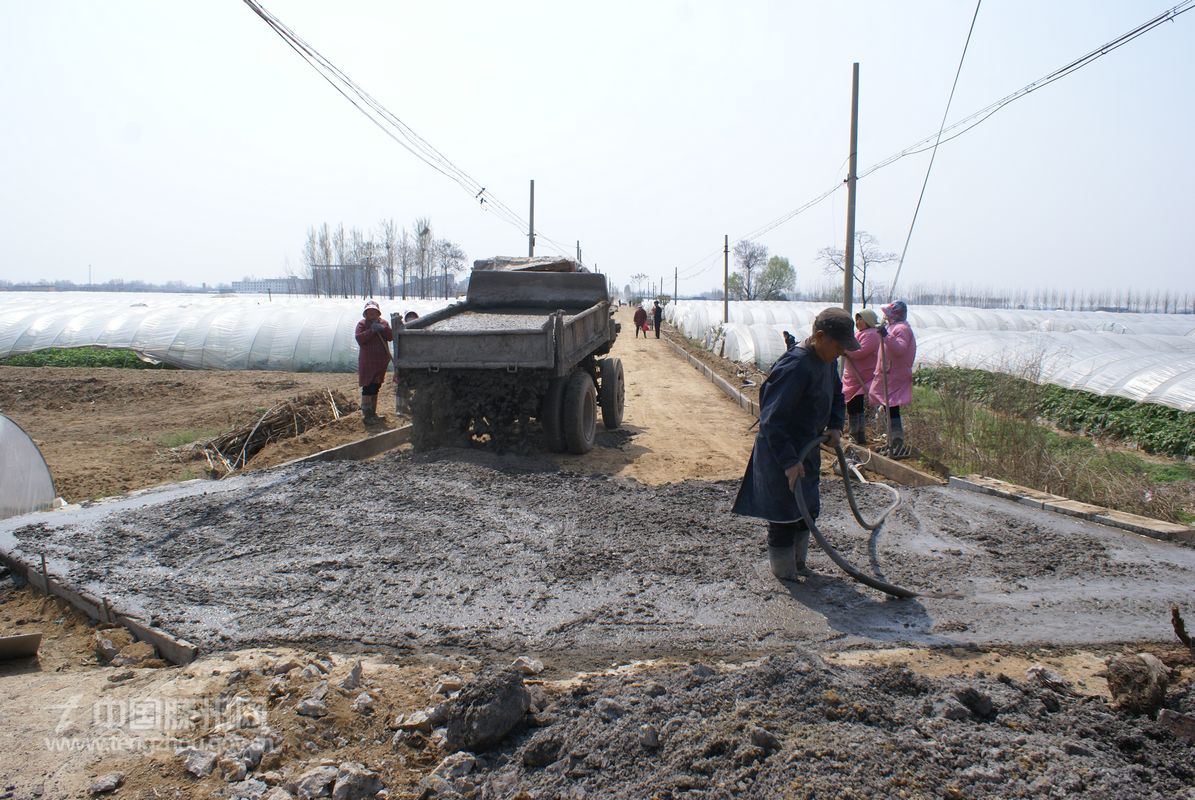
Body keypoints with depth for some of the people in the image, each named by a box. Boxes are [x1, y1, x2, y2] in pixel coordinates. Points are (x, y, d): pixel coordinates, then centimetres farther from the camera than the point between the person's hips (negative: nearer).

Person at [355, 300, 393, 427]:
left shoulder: (384, 323, 9)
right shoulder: (362, 324, -3)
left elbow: (391, 337, -2)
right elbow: (359, 339, -17)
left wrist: (383, 329, -18)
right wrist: (371, 331, -23)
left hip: (381, 361, 5)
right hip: (367, 361, -5)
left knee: (376, 387, 14)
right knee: (368, 387, -8)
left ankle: (372, 413, 24)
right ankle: (366, 415, -6)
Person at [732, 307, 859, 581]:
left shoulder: (828, 360, 2)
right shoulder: (795, 366, -27)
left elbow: (837, 394, 22)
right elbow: (772, 418, -28)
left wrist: (835, 425, 5)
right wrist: (788, 461, -30)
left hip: (806, 449, 10)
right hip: (780, 455, -10)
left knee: (808, 509, 20)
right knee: (785, 514, 1)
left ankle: (797, 563, 39)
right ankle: (784, 574, 18)